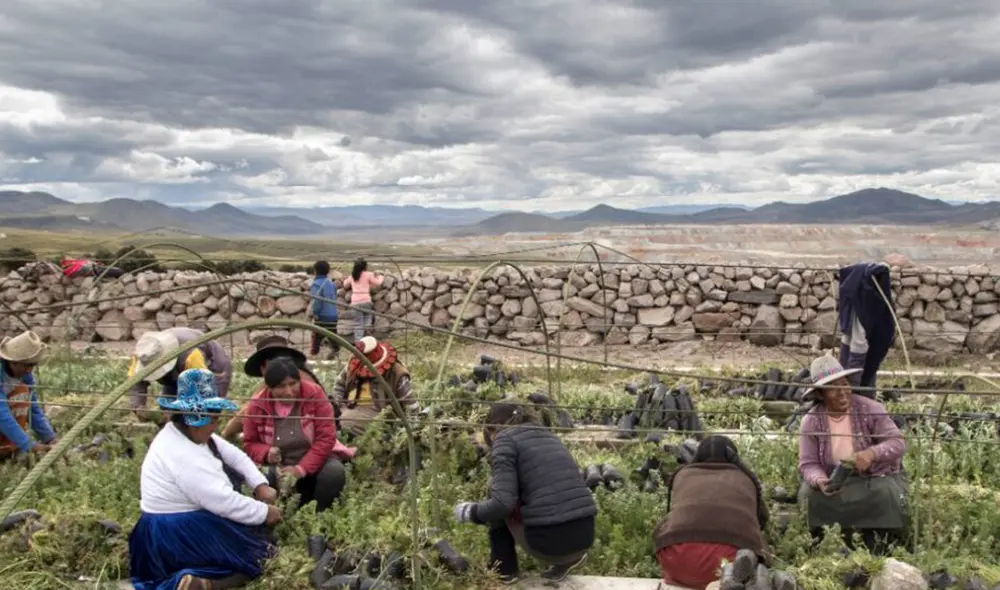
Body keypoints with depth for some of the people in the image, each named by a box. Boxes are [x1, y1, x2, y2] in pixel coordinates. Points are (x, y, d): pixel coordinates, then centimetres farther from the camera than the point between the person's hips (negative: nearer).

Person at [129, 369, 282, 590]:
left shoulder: (193, 433, 2)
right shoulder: (182, 455, -28)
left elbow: (233, 455, 9)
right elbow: (223, 501, -28)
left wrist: (261, 485, -3)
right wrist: (265, 512, -17)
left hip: (188, 519, 10)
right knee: (260, 554, -5)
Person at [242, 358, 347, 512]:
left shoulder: (314, 394, -15)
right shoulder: (257, 406, -10)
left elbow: (326, 437, -16)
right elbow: (249, 443, 3)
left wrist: (301, 469, -25)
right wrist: (266, 453, -22)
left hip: (314, 463, -1)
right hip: (278, 468, 1)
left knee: (334, 472, -32)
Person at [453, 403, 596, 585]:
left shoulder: (505, 438, 1)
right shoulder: (549, 436, 22)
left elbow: (503, 501, -12)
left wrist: (471, 512, 7)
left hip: (548, 542, -7)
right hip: (584, 538, 7)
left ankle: (504, 570, 21)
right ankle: (569, 558, 18)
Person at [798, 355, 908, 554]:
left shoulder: (870, 409, -14)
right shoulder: (811, 422, -10)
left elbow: (898, 443, -18)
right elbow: (808, 464, -12)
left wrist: (872, 453, -40)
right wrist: (819, 481, -36)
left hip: (877, 478, -1)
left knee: (887, 495, -31)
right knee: (810, 494, -26)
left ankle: (877, 549, -6)